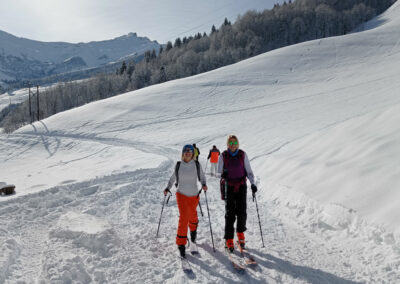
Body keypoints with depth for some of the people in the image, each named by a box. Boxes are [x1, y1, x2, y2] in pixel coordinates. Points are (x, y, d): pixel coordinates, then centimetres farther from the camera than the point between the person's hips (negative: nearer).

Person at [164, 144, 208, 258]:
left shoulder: (197, 165, -6)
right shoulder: (178, 165, -4)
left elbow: (201, 176, 4)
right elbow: (173, 177, 9)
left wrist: (204, 184, -15)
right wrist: (168, 188, -2)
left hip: (194, 195, 1)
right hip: (181, 194, -1)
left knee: (192, 216, 20)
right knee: (183, 217, -14)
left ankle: (193, 230, 54)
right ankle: (181, 244, -6)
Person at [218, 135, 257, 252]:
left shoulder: (243, 154, 1)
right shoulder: (223, 156, -1)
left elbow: (248, 170, 2)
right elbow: (219, 171, 3)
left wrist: (252, 183, -10)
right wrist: (223, 174, -20)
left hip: (241, 186, 1)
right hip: (229, 186, -1)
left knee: (242, 212, -4)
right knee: (230, 213, -4)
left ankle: (240, 232, 24)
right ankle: (229, 239, 5)